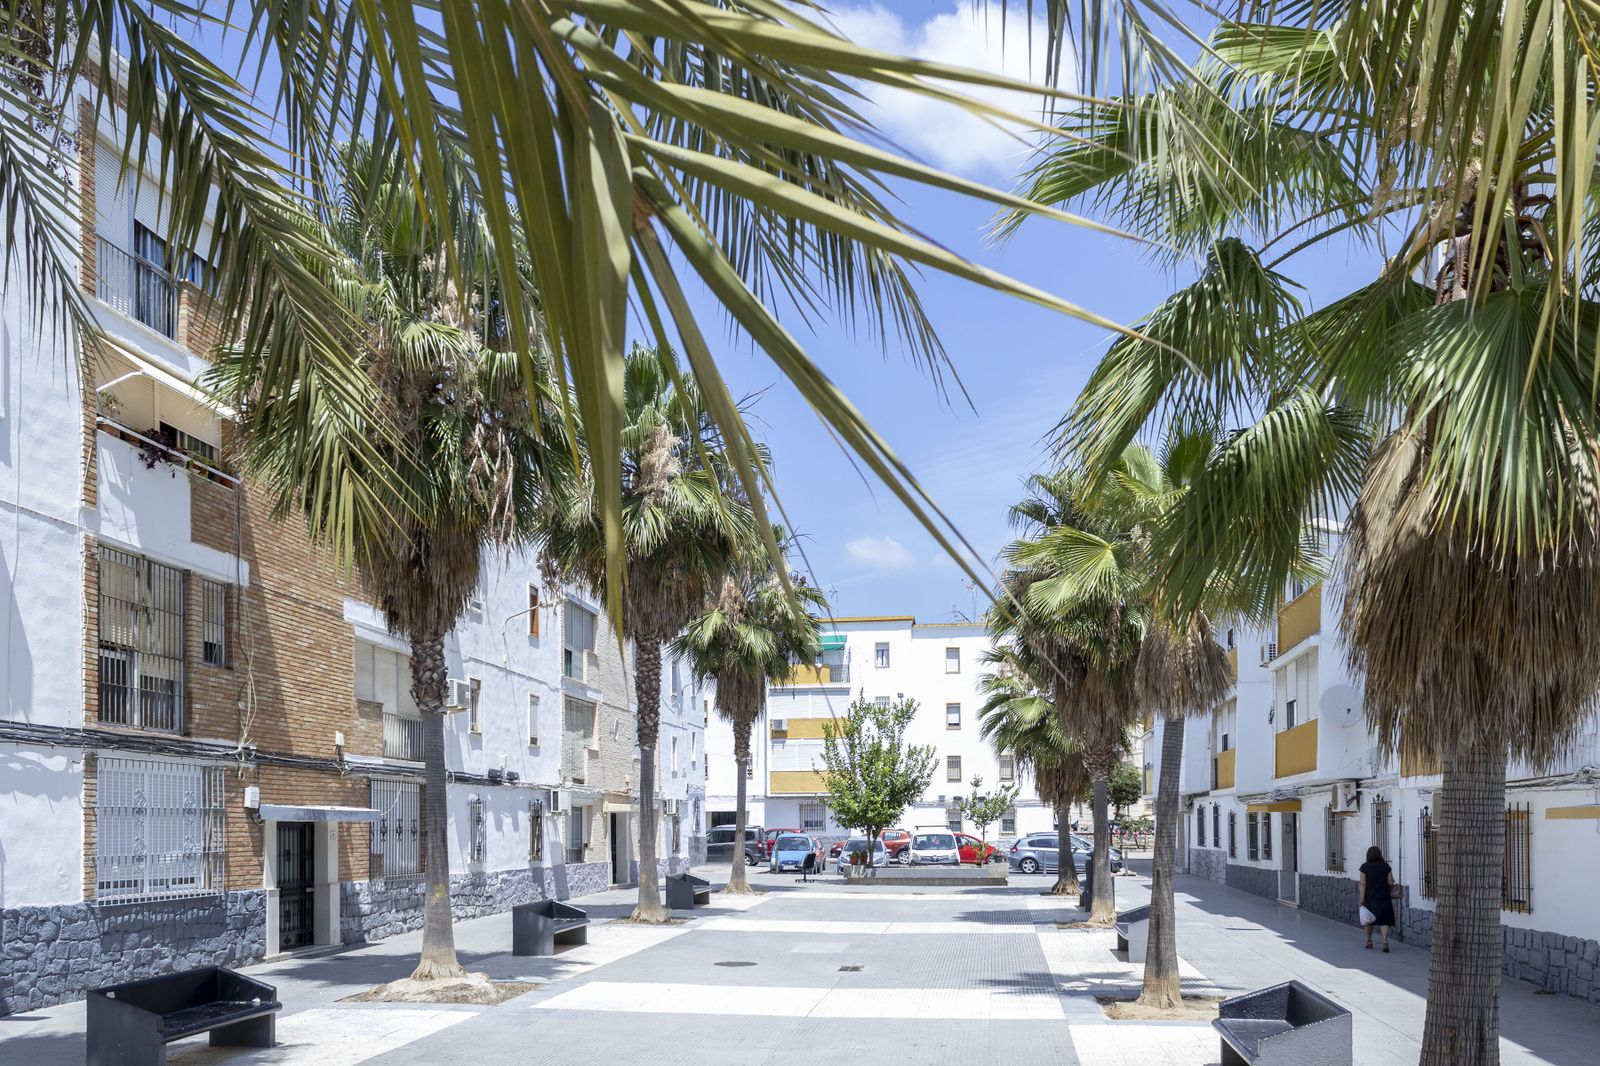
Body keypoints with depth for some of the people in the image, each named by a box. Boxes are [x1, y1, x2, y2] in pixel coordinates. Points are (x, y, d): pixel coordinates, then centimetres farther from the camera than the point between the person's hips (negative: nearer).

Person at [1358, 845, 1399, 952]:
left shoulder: (1365, 867, -5)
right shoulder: (1386, 866, -2)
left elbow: (1363, 884, -9)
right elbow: (1391, 883, -1)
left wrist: (1362, 899, -8)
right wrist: (1390, 893, 19)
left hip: (1369, 898, 0)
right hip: (1384, 897, 0)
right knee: (1384, 920, 0)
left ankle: (1369, 941, 29)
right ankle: (1385, 940, -18)